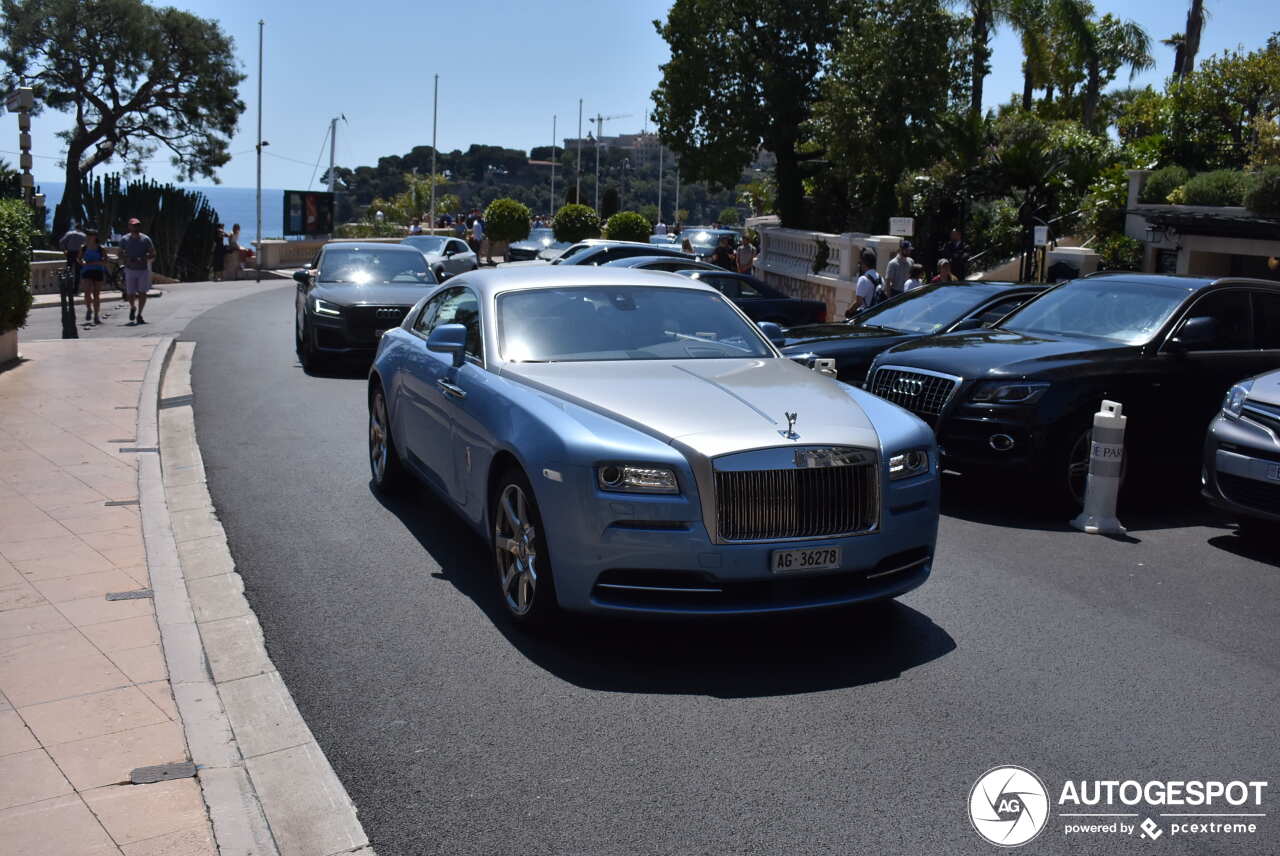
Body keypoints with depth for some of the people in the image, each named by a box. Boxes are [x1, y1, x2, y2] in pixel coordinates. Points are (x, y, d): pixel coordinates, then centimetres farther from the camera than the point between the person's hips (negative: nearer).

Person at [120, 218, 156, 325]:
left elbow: (153, 254, 1)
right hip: (130, 269, 1)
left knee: (143, 292, -6)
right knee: (130, 293, 0)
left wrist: (143, 258, -17)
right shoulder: (125, 240, 0)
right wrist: (127, 259, -13)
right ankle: (132, 308, 31)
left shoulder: (145, 239, -3)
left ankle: (139, 315, 5)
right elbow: (120, 254, 9)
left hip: (143, 269, -1)